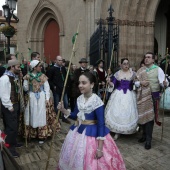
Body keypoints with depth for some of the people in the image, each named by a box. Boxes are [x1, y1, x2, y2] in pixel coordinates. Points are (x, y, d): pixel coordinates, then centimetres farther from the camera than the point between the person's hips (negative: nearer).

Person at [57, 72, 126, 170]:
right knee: (76, 161, 22)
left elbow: (101, 124, -21)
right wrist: (63, 110, -5)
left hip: (92, 134, -6)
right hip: (78, 132, 7)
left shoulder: (97, 102, -23)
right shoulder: (79, 99, -2)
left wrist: (99, 148, -22)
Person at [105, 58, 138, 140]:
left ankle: (128, 130, 21)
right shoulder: (117, 74, 3)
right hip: (118, 95, 0)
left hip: (129, 95, 0)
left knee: (129, 113, 2)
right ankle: (117, 131, 9)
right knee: (116, 113, -1)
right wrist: (109, 82, -17)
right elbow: (113, 84, 2)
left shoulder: (133, 73, 3)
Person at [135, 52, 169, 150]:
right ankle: (145, 135, 31)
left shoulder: (158, 69, -3)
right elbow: (135, 82, 9)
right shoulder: (140, 70, 9)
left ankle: (148, 140, 5)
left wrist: (165, 83, -36)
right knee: (142, 116, 11)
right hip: (142, 96, 4)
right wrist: (140, 83, -12)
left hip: (153, 96, -4)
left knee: (150, 117, -4)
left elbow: (162, 81, -14)